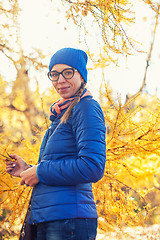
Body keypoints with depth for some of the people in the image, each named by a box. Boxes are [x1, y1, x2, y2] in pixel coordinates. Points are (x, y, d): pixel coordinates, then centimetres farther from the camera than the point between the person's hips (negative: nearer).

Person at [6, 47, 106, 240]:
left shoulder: (87, 108, -7)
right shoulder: (60, 115, 19)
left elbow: (93, 168, -19)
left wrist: (40, 172, -10)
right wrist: (28, 170, 12)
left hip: (70, 220, -8)